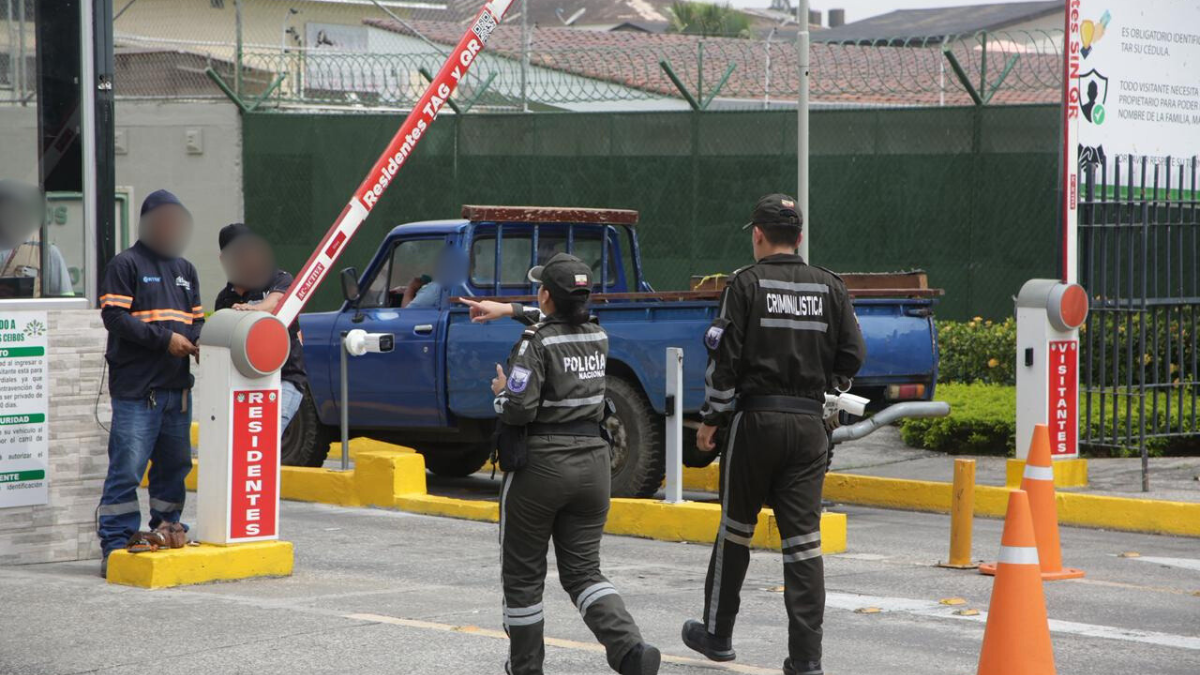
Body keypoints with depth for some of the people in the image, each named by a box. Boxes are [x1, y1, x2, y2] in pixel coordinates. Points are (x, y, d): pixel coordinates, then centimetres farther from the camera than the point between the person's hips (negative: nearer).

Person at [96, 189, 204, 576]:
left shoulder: (184, 269, 21)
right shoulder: (126, 265, -1)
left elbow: (196, 319, 24)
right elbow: (115, 316, -11)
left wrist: (196, 342, 0)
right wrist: (164, 339, -17)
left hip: (177, 385, 7)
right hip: (136, 387, -7)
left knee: (175, 464, 11)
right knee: (127, 467, -8)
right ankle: (115, 544, -5)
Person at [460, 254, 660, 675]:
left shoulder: (536, 343, -15)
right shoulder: (598, 337, 6)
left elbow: (519, 410, -22)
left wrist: (501, 392, 0)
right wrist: (508, 310, 35)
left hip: (541, 466, -6)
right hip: (593, 462, 6)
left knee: (523, 575, 10)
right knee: (583, 570, 8)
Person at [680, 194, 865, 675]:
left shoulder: (747, 284, -5)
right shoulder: (830, 287, 5)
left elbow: (725, 358, -8)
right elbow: (852, 356, 4)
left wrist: (711, 418, 0)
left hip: (756, 418, -3)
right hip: (809, 423, 3)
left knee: (735, 527, 13)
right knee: (803, 537, 2)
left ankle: (717, 633, 25)